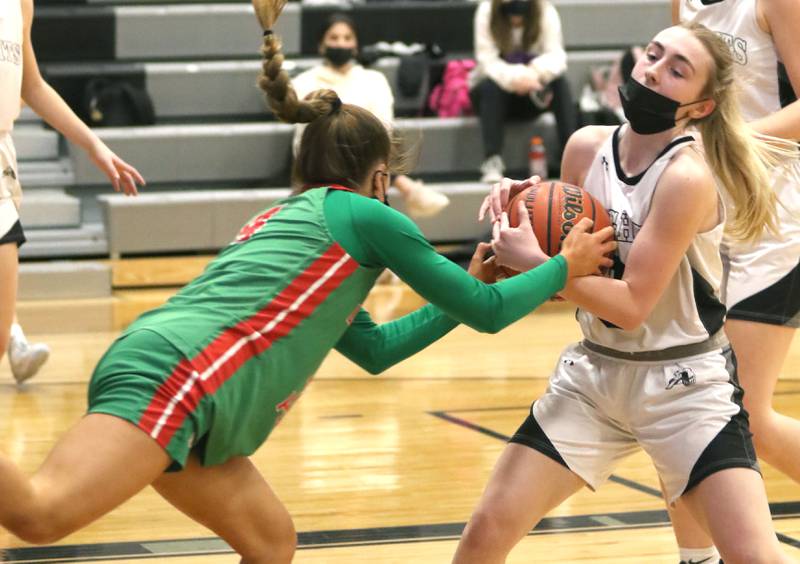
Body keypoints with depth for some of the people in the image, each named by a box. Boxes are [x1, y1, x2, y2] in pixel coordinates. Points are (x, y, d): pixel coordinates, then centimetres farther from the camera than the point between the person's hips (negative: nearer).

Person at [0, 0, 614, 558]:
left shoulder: (289, 219, 33)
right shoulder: (362, 215, 10)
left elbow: (375, 349, 42)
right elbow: (487, 312, 12)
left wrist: (467, 288, 47)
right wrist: (567, 266, 26)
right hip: (174, 378, -9)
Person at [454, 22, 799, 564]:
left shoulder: (687, 177, -20)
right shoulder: (587, 148, -3)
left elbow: (630, 305, -22)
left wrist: (534, 261, -26)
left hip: (684, 382, -5)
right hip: (594, 373, 5)